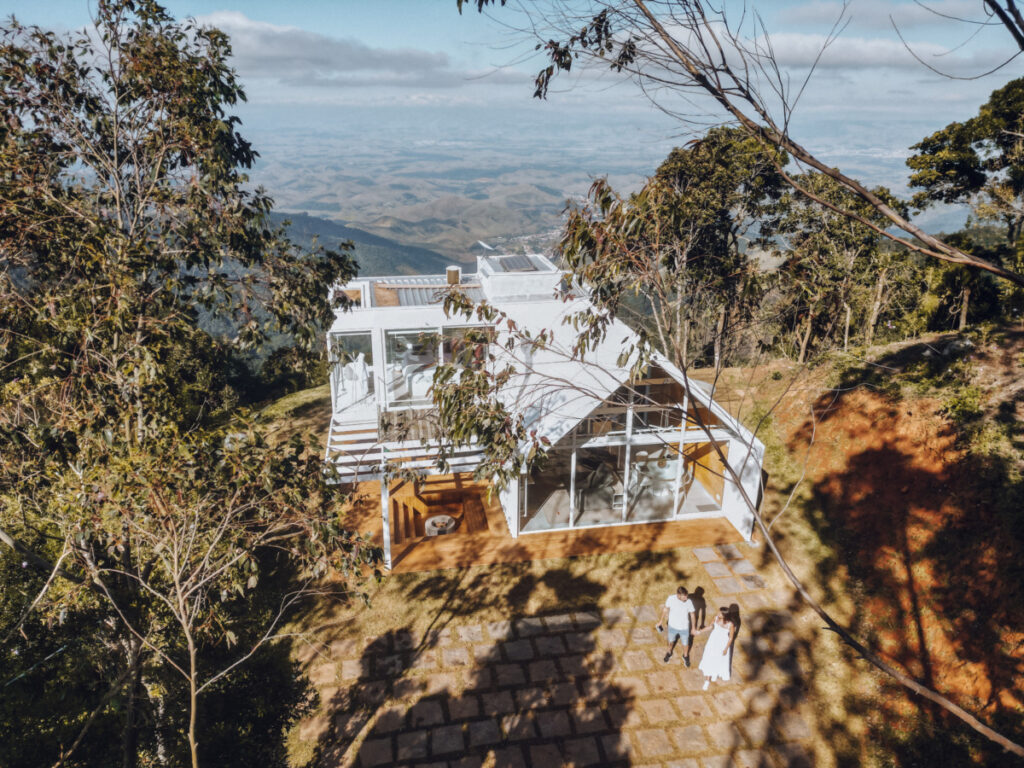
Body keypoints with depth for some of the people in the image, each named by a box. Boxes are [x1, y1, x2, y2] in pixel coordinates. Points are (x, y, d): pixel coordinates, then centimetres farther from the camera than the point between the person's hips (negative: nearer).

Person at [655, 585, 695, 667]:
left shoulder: (689, 602, -29)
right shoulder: (671, 598, -28)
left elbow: (692, 615, -11)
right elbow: (666, 609, -8)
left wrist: (693, 628, -1)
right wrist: (661, 620, 4)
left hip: (684, 627, -1)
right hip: (672, 626, 1)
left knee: (685, 644, 22)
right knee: (671, 641, 26)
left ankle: (685, 656, 53)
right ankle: (669, 653, 57)